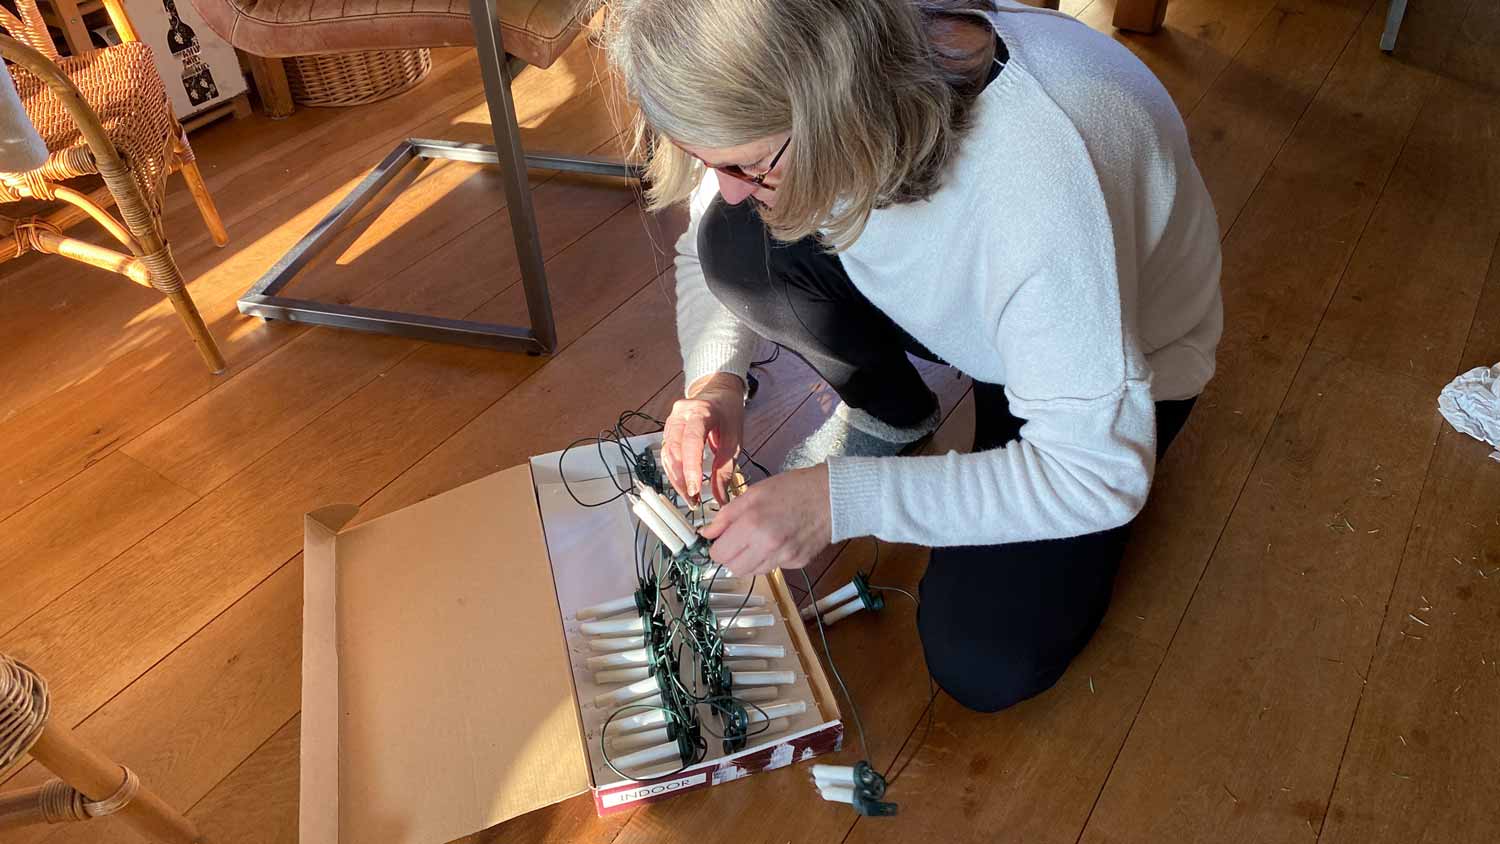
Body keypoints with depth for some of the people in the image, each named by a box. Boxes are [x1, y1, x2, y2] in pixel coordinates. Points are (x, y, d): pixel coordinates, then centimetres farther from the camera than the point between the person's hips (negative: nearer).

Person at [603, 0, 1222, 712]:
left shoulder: (1043, 182, -43)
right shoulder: (784, 88, -25)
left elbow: (1099, 477, -34)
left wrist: (843, 499, -37)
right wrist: (715, 379, -24)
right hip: (956, 299, 5)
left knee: (983, 666, -17)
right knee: (739, 246, -23)